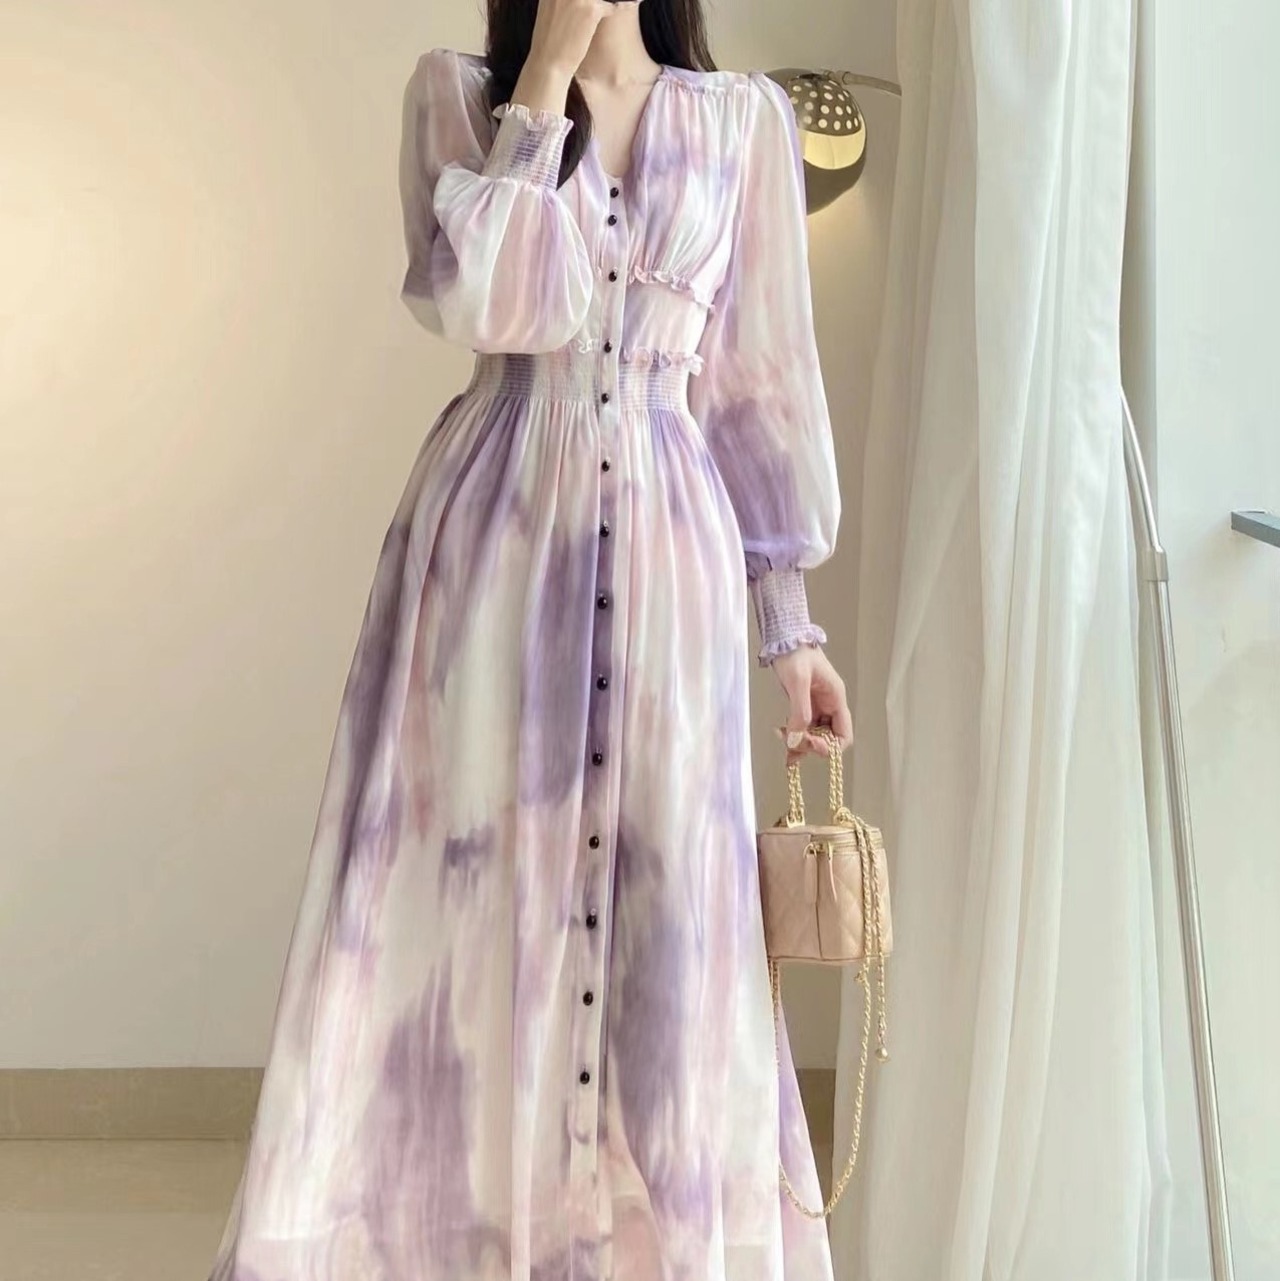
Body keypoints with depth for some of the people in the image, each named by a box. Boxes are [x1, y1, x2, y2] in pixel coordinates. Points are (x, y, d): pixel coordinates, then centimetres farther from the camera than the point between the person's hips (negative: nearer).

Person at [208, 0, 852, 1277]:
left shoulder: (744, 119, 10)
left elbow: (758, 382, 9)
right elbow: (488, 302, -11)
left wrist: (788, 617, 6)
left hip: (668, 558, 1)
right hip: (492, 547, -1)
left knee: (668, 929, 4)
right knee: (470, 896, 2)